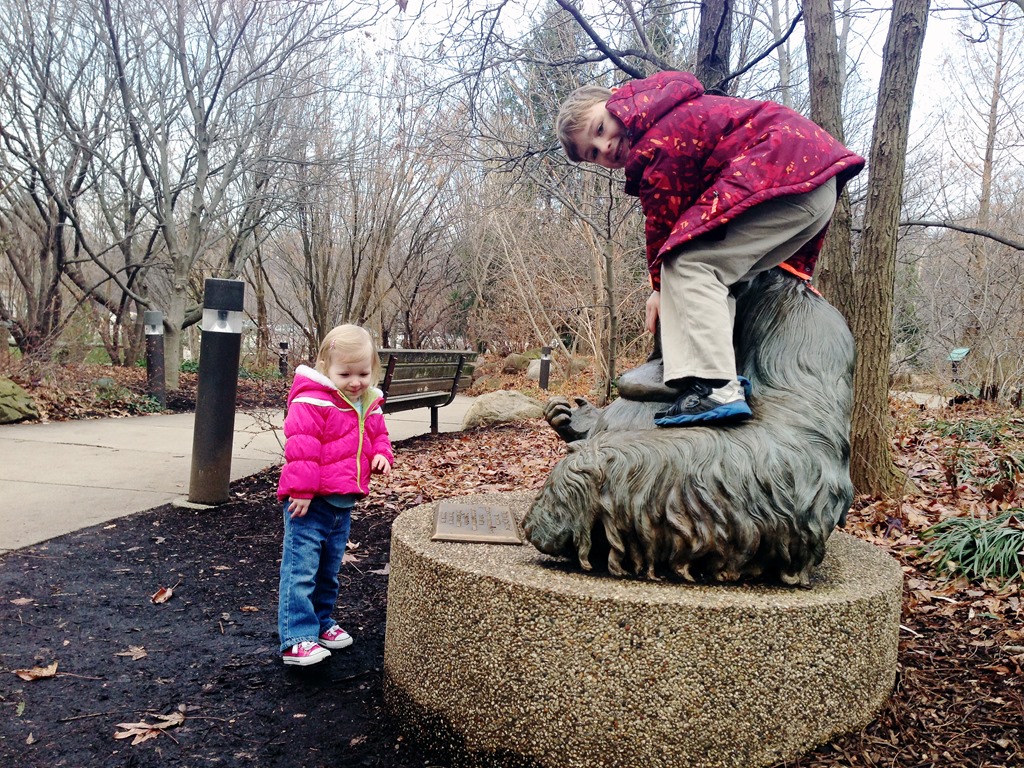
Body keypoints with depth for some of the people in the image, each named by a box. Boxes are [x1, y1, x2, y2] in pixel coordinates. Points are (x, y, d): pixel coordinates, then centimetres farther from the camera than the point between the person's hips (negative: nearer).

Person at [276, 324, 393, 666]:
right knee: (301, 569, -7)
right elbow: (300, 447, -21)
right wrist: (302, 490, -22)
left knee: (329, 570, 20)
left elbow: (378, 434, 22)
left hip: (343, 504, 8)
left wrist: (381, 454, -1)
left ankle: (321, 622, 35)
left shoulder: (369, 405, 9)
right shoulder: (312, 402, -17)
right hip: (310, 502, -8)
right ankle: (297, 639, -4)